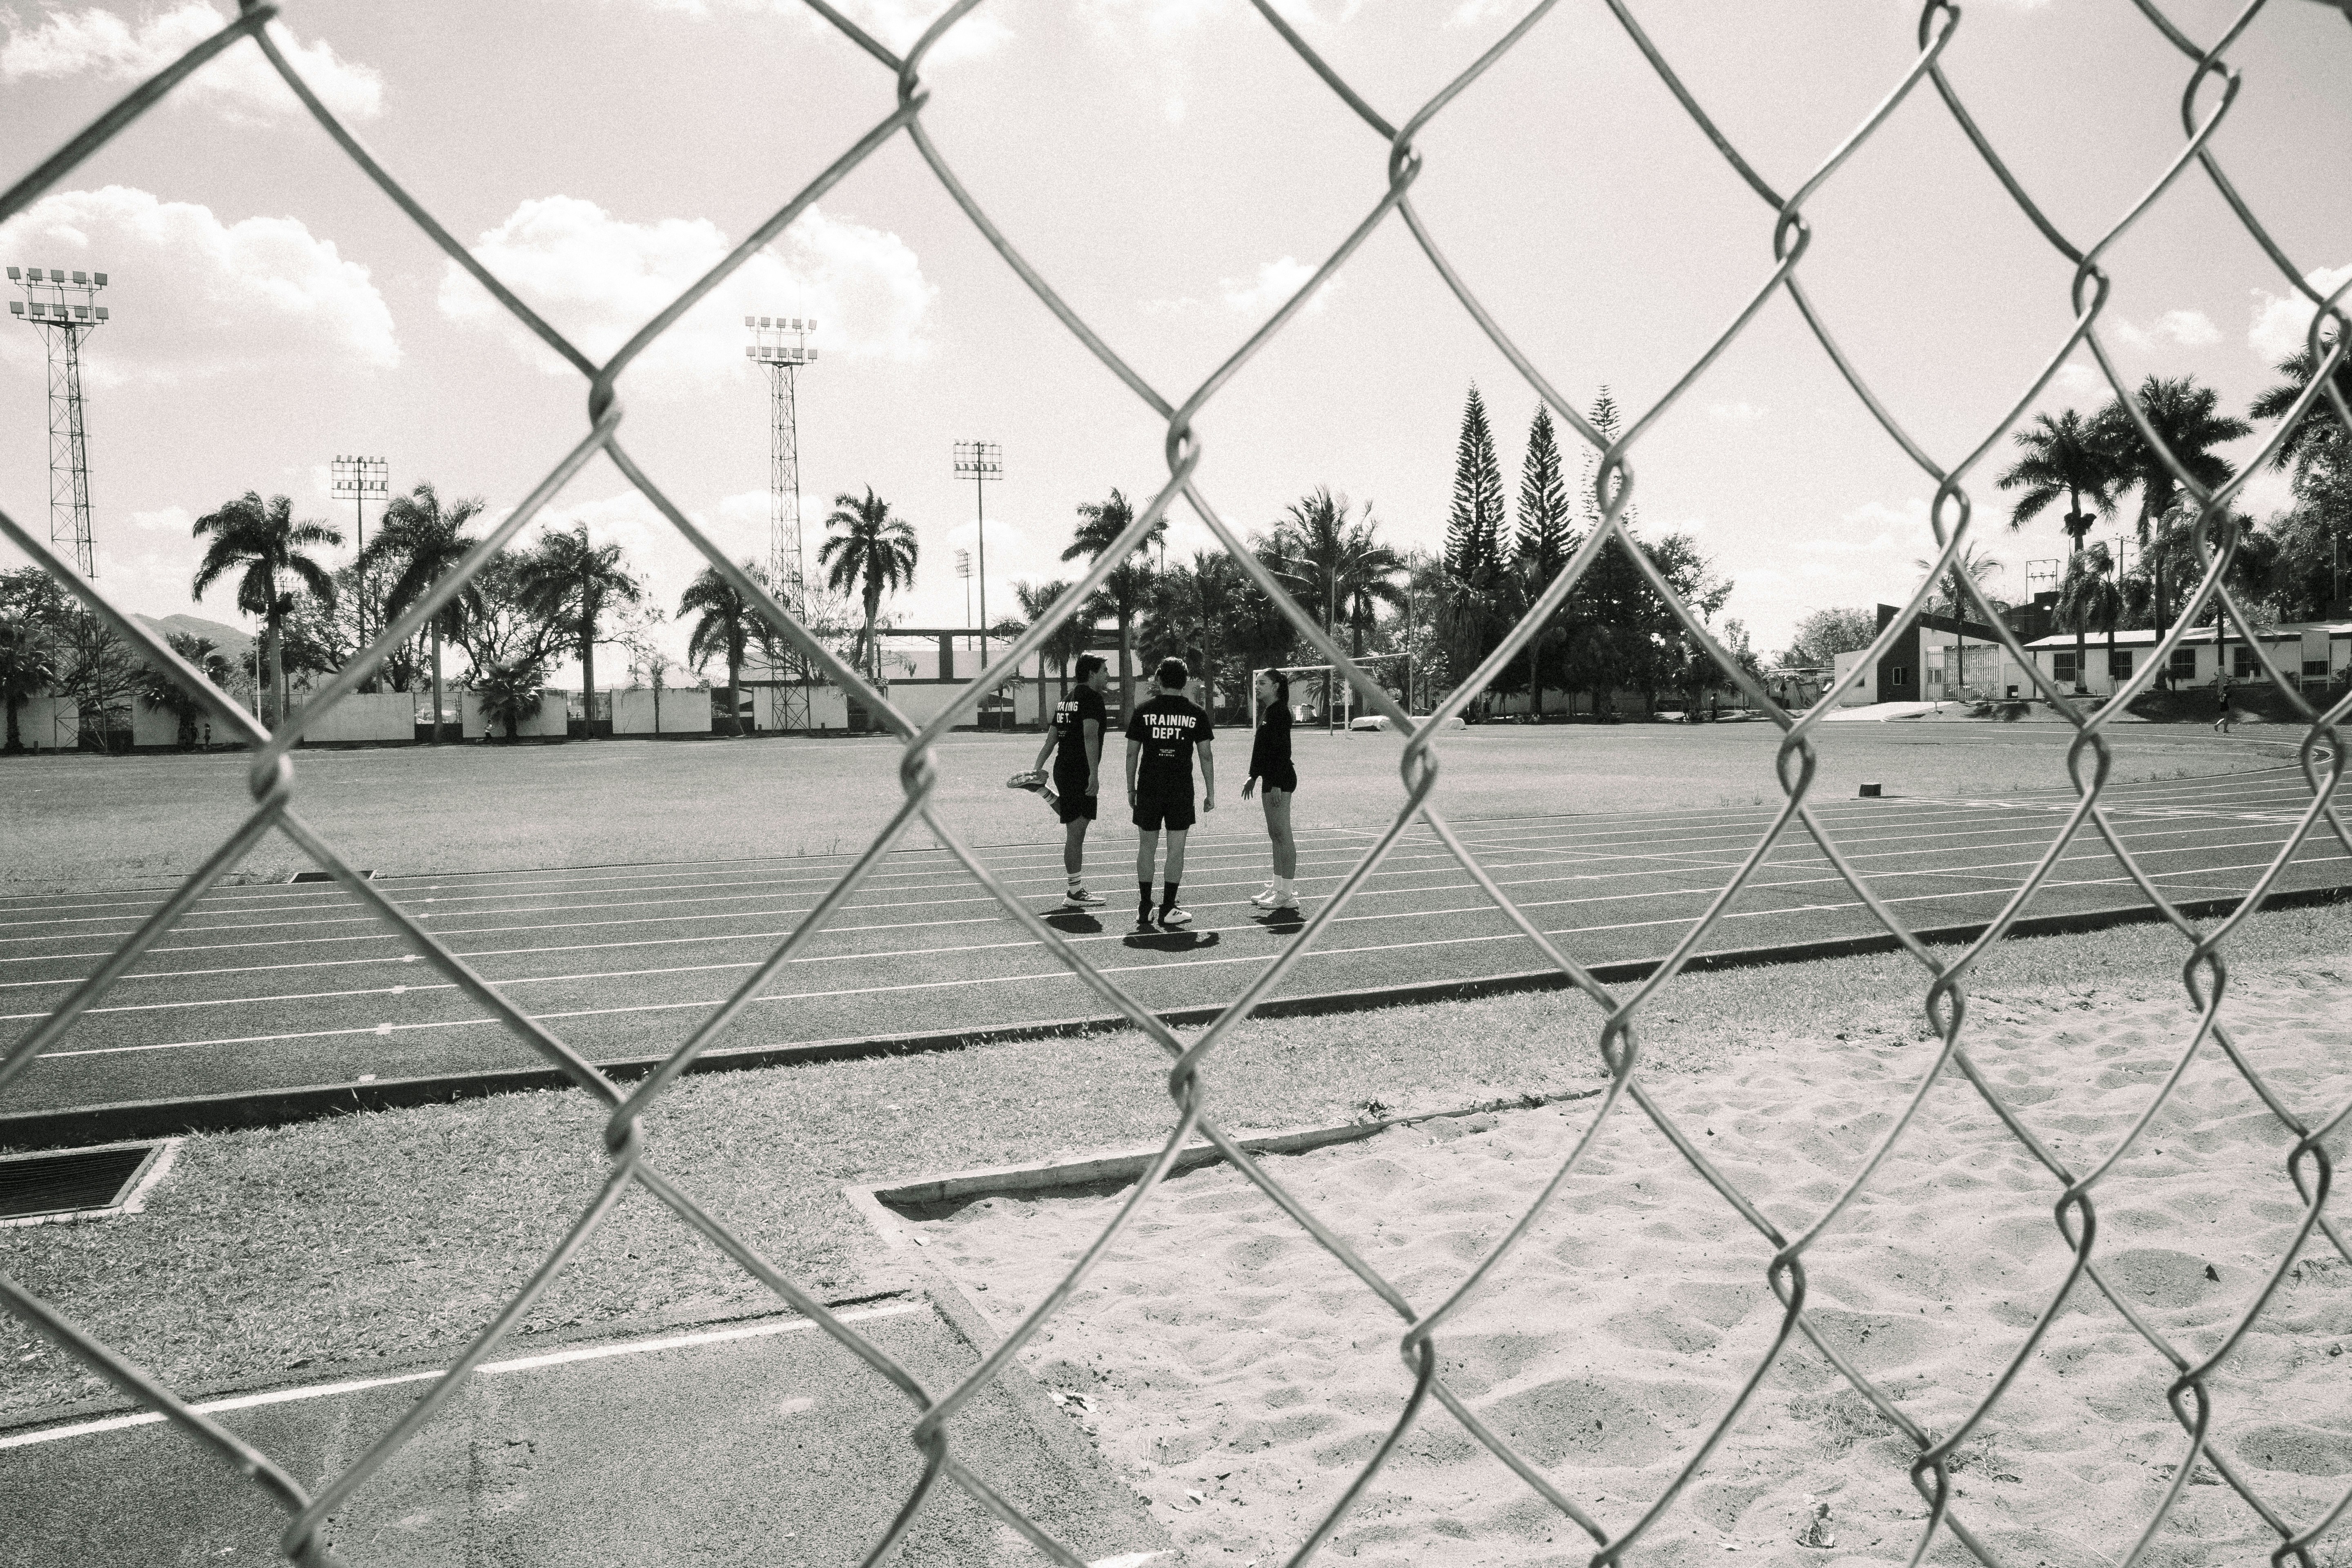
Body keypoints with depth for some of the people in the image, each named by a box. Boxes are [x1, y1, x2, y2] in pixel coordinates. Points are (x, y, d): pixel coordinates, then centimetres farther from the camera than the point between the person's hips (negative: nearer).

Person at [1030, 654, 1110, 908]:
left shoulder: (1067, 700, 18)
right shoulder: (1092, 697, -10)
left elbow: (1050, 740, 19)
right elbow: (1090, 736, -22)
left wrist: (1036, 770, 20)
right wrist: (1094, 774, -28)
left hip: (1063, 770, 9)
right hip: (1080, 772, -9)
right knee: (1076, 832, -5)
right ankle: (1075, 894, -1)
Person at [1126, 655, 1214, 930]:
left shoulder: (1143, 710, 1)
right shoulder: (1196, 714, 0)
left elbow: (1132, 754, 2)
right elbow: (1206, 756, 0)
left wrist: (1131, 789, 11)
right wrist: (1210, 793, 7)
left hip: (1148, 789, 1)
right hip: (1182, 791, -1)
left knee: (1146, 847, 10)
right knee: (1176, 849, 5)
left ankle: (1144, 910, 12)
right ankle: (1168, 911, 6)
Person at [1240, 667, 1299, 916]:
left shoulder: (1280, 712, -13)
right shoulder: (1267, 711, 16)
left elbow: (1283, 751, -19)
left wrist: (1277, 785, -22)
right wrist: (1253, 776, 22)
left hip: (1280, 780, -10)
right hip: (1271, 779, 10)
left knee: (1282, 835, -8)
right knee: (1276, 835, 14)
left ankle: (1287, 894, -5)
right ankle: (1277, 887, 21)